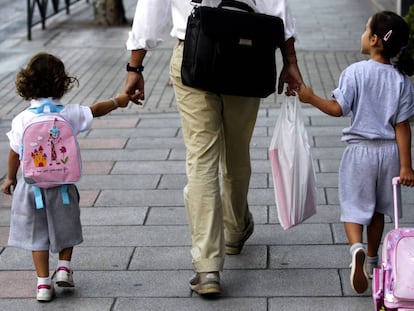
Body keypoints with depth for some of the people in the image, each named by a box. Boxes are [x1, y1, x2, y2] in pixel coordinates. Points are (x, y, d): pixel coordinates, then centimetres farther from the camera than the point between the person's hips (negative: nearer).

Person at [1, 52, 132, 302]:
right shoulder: (69, 114, -10)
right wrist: (118, 101, 25)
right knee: (65, 227, 24)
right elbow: (96, 111, 6)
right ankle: (64, 267, 17)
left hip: (32, 185, 0)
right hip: (62, 183, 0)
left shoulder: (22, 120, -12)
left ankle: (43, 283, 10)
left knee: (37, 233, 10)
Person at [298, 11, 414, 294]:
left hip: (360, 150, -3)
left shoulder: (355, 72, -13)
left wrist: (311, 98, -1)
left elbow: (338, 109, -16)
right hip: (389, 151, 3)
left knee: (354, 207, 5)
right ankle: (371, 260, 30)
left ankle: (357, 248, -23)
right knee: (377, 209, 19)